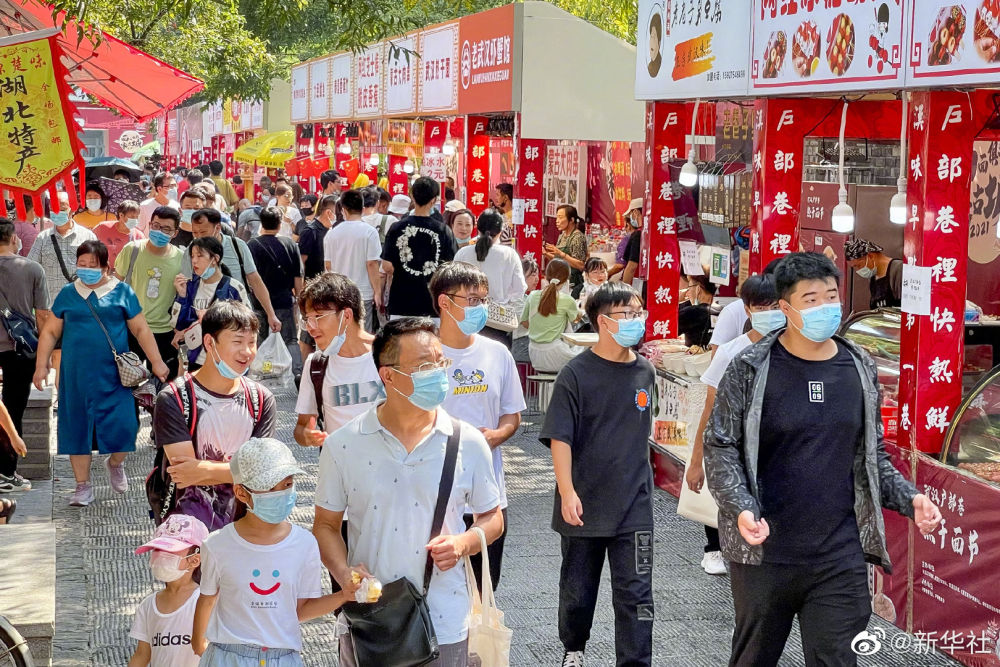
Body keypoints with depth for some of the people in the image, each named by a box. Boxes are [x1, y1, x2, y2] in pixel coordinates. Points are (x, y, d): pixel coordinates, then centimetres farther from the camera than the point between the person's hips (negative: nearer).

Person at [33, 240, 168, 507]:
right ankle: (83, 485, 18)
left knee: (122, 427, -6)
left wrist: (156, 361, -2)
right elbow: (50, 332, 9)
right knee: (77, 427, 6)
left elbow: (141, 329, 3)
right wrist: (41, 365, 3)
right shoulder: (68, 294, 6)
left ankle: (115, 463, 26)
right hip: (76, 375, 2)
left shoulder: (122, 292, 2)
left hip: (112, 376, -2)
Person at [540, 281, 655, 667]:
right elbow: (559, 437, -14)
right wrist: (567, 491, -21)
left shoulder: (645, 372, 3)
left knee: (636, 594, -1)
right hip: (585, 505, -2)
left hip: (634, 505, 2)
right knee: (578, 588, 15)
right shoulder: (577, 374, -11)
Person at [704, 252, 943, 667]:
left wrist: (910, 499, -1)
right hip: (763, 554, -2)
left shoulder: (860, 370, 6)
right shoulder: (751, 369, -6)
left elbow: (872, 455, 15)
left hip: (840, 558, 2)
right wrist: (741, 508, -21)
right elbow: (720, 447, -5)